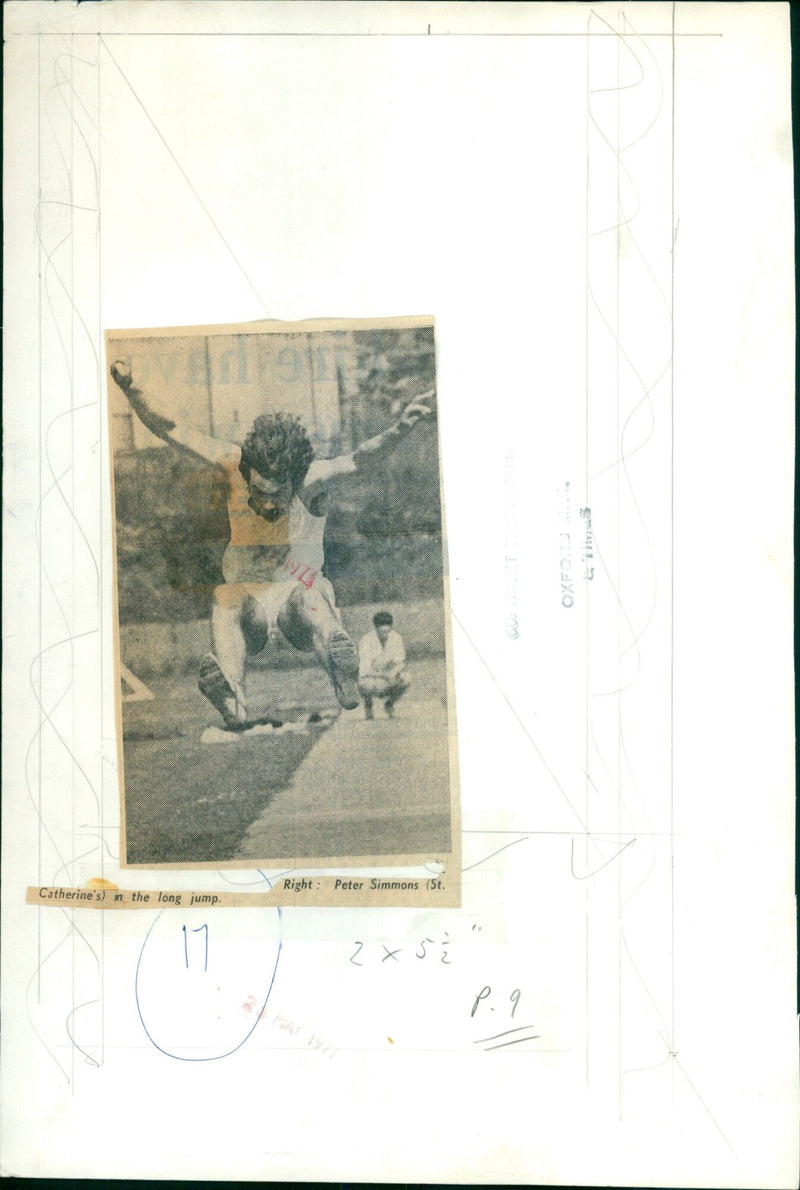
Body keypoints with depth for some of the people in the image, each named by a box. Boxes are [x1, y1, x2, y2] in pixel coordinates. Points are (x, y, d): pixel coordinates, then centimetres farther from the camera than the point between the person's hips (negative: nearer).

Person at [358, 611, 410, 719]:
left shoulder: (396, 638, -9)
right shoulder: (366, 640, -21)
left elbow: (399, 663, -5)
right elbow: (364, 671, -27)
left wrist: (393, 672, -29)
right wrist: (383, 675, -42)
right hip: (371, 677, -3)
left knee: (406, 679, -25)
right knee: (366, 683, -38)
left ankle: (389, 703, 6)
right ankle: (368, 705, 0)